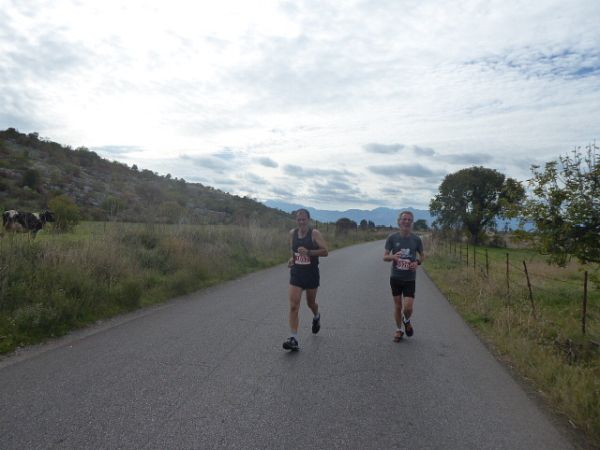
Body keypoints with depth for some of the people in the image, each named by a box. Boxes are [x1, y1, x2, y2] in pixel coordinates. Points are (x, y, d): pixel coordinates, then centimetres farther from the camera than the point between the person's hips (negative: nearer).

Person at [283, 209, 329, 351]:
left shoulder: (315, 234, -11)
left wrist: (308, 252, -26)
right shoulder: (292, 233, 2)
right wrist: (292, 259, 1)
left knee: (311, 303, 17)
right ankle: (294, 339, -6)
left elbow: (325, 251, -14)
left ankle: (316, 317, 53)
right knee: (293, 306, -9)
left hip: (311, 274, -2)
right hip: (296, 273, 3)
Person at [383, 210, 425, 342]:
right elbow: (385, 257, -2)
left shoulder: (416, 239, -3)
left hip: (410, 279, 0)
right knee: (397, 306, 9)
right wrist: (393, 257, -24)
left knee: (408, 307, -7)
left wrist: (417, 262, -12)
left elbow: (422, 256, 10)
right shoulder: (392, 237, -5)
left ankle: (406, 321, 28)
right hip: (395, 277, 0)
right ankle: (398, 330, 30)